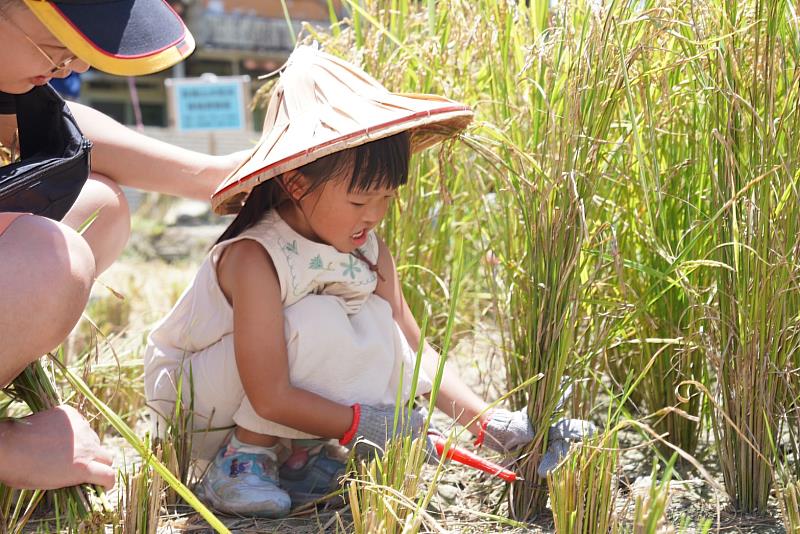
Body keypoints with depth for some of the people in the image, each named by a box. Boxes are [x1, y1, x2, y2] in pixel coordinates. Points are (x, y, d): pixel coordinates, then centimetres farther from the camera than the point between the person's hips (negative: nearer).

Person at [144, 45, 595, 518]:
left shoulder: (369, 249, -9)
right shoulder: (254, 260, -31)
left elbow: (413, 350, -7)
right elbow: (269, 398, -31)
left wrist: (486, 422, -17)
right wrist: (362, 424, -29)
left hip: (289, 394, 6)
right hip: (192, 398, -6)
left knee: (379, 329, -17)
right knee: (317, 320, -30)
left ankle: (300, 452, -3)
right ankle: (239, 460, -14)